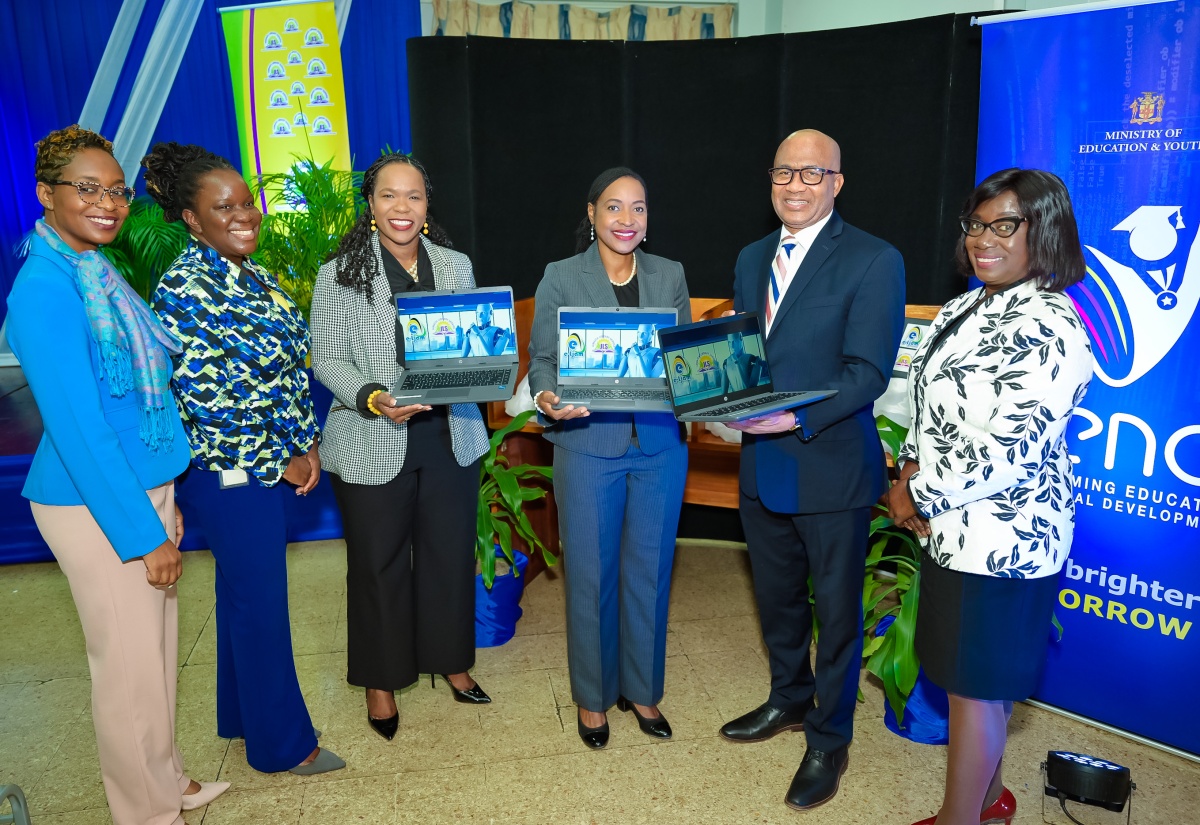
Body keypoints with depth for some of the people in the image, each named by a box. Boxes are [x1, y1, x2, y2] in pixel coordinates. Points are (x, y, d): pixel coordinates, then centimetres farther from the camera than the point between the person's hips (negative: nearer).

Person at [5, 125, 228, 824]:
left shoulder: (99, 270, 8)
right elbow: (77, 428, -22)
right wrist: (144, 533, -19)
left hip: (144, 486, 8)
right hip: (95, 505, -8)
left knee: (159, 644, 19)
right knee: (130, 662, 6)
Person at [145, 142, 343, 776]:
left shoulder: (250, 273, 8)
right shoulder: (185, 289, -18)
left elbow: (289, 364, 12)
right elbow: (200, 397, -21)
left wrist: (307, 444, 2)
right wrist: (283, 459, -14)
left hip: (271, 466, 8)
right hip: (228, 474, -8)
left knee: (244, 591, 21)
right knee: (260, 603, 4)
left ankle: (243, 713, 40)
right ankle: (282, 742, 23)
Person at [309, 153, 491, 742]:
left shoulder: (457, 267, 7)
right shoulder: (339, 275, -2)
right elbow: (326, 359, -5)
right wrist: (374, 399, -21)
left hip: (450, 437, 3)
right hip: (373, 445, -2)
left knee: (450, 554, 13)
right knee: (378, 564, 10)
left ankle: (450, 660, 35)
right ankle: (381, 679, 29)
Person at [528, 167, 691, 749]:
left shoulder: (670, 275, 7)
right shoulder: (562, 276, 0)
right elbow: (542, 358, 0)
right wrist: (546, 398, -21)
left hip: (660, 446, 3)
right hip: (588, 445, -2)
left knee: (648, 571, 11)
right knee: (591, 574, 7)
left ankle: (641, 689, 31)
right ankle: (593, 695, 27)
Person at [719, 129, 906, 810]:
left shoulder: (874, 261, -11)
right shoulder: (752, 258, 10)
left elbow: (867, 371, -18)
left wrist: (798, 417, -30)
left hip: (832, 468, -6)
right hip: (762, 465, 6)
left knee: (837, 610, 11)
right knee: (777, 598, 22)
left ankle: (830, 740, 32)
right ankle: (790, 700, 46)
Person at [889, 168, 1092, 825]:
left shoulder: (1049, 328, -19)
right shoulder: (965, 308, 9)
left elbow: (1008, 449, -24)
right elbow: (931, 406, 16)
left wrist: (920, 494, -15)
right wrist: (911, 470, 0)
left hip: (1002, 538, -9)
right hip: (954, 527, 9)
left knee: (976, 686, 6)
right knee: (971, 671, 21)